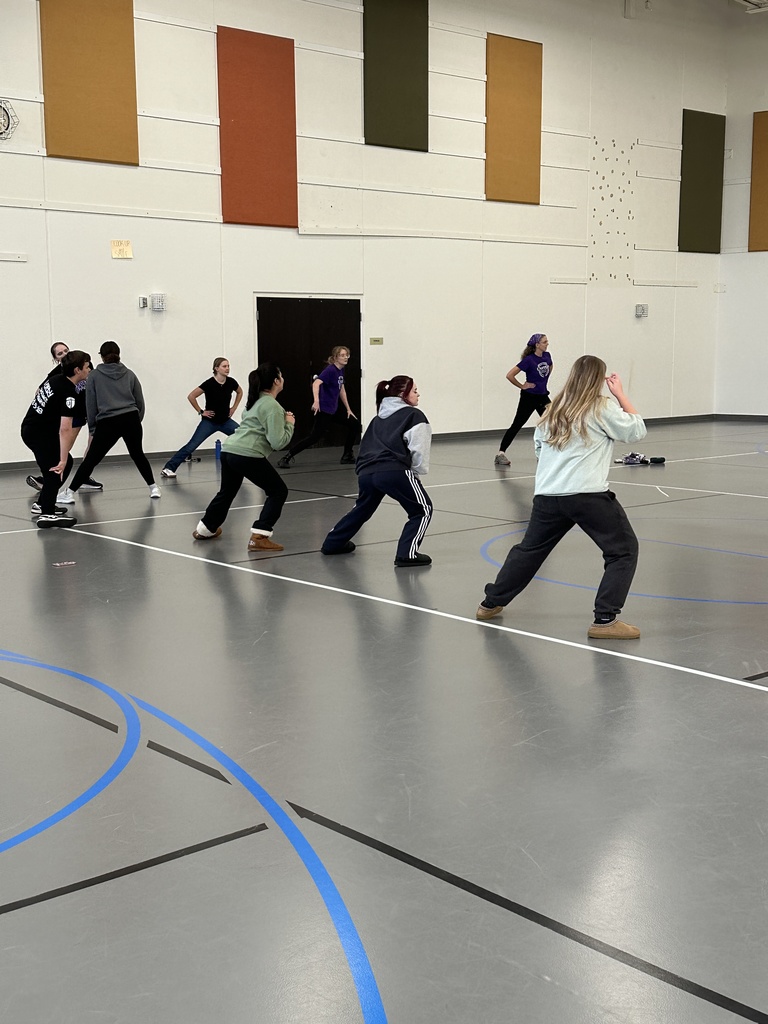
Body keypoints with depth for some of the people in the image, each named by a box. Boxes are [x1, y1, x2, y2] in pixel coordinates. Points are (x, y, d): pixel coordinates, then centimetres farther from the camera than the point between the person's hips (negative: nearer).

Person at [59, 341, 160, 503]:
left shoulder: (95, 376, 6)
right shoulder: (129, 374, 13)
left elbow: (90, 404, 6)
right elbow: (140, 402, 13)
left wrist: (92, 426, 12)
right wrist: (137, 422, 22)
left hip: (107, 423, -2)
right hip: (131, 419, 2)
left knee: (91, 459, 2)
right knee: (138, 454, 20)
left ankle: (70, 493, 3)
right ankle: (153, 488, 23)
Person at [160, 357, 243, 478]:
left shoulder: (231, 382, -6)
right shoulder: (209, 384, -19)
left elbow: (240, 392, 18)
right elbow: (191, 396, -17)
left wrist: (234, 408, 9)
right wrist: (201, 412, -12)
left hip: (226, 421, 4)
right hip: (209, 421, -4)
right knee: (192, 445, -9)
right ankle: (168, 468, -6)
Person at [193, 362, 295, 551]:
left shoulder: (255, 401, 19)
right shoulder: (272, 406, -9)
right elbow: (278, 442, -14)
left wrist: (281, 419, 21)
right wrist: (289, 423, 2)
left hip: (229, 450, 9)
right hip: (248, 456, -9)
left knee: (227, 492, 28)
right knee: (278, 491, 2)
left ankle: (205, 529, 45)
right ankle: (259, 537, -8)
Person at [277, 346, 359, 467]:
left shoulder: (340, 370, 9)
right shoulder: (330, 370, -16)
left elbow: (341, 390, 20)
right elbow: (316, 383, -30)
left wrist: (348, 409, 20)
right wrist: (316, 401, -43)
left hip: (334, 409, 9)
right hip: (323, 409, -9)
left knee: (354, 425, 9)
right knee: (316, 436, -13)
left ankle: (347, 456, 19)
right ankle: (286, 457, -9)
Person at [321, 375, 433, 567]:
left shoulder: (379, 417, 27)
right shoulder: (414, 416, 5)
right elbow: (419, 451, -4)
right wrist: (418, 473, 11)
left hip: (366, 472, 8)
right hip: (394, 472, -7)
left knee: (362, 508, 31)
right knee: (422, 510, 5)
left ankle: (333, 543, 45)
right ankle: (407, 554, -7)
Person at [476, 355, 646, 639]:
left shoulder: (554, 410, 16)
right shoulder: (602, 408, -1)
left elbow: (537, 447, 24)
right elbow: (637, 429, 7)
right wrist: (620, 394, 12)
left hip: (547, 495, 6)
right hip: (588, 495, -6)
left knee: (529, 549, 23)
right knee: (623, 550, 4)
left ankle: (492, 603, 34)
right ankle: (605, 620, -4)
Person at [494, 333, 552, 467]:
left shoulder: (547, 356, 1)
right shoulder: (529, 360, -19)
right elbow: (510, 375, -23)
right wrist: (522, 386, -14)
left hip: (543, 396, 7)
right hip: (529, 397, -7)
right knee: (517, 425, -4)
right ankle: (501, 454, -1)